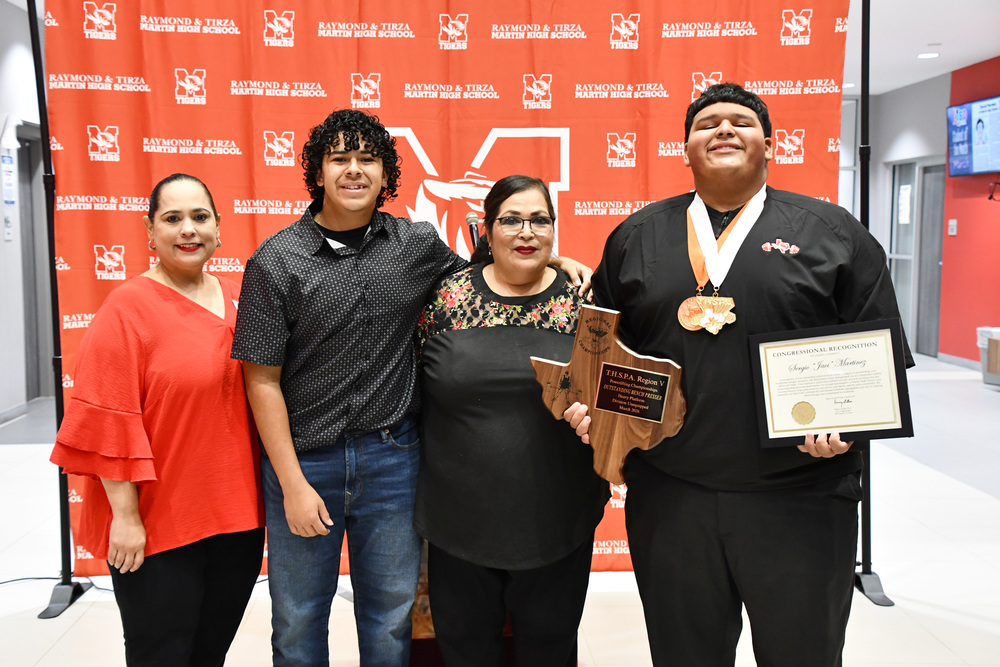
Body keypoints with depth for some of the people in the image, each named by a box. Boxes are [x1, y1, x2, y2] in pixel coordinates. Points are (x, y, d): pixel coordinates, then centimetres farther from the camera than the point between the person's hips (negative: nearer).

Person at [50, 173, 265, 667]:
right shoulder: (128, 308, -11)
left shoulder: (237, 301, 7)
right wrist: (125, 515, -15)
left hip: (237, 517, 6)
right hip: (156, 526, -5)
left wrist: (260, 498, 14)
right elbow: (108, 421, -15)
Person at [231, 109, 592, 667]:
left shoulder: (419, 244, 0)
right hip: (304, 457, -1)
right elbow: (263, 379, -7)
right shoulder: (276, 261, -8)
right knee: (299, 618, 15)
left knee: (391, 615, 17)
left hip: (393, 456, 2)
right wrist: (292, 483, -10)